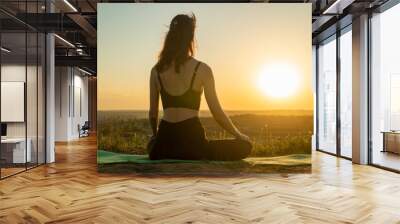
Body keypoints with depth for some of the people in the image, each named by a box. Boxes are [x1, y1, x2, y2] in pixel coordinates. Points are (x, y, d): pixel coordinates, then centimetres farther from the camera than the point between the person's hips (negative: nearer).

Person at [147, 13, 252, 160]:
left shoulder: (156, 71, 4)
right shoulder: (202, 69, -6)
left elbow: (153, 112, 12)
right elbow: (217, 113, -3)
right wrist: (239, 135, 14)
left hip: (163, 145, 5)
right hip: (192, 142, -4)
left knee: (152, 144, 42)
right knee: (245, 146, 11)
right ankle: (198, 159, -1)